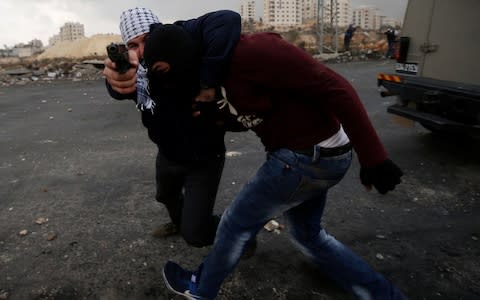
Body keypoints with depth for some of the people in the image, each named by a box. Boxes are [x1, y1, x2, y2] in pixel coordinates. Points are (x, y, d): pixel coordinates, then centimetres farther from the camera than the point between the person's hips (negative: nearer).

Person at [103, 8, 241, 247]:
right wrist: (116, 79, -58)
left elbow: (227, 20, -41)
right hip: (168, 153, 7)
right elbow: (119, 89, -33)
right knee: (166, 196, 34)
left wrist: (207, 80, -44)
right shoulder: (135, 68, -9)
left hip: (204, 156, -7)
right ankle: (179, 221, 67)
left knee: (195, 234, -4)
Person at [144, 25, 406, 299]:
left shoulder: (251, 51, -23)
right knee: (308, 234, 25)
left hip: (307, 158, -10)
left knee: (237, 224, 8)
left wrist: (373, 158, -23)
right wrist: (205, 114, 0)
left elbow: (333, 88, -24)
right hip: (312, 154, 10)